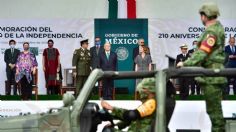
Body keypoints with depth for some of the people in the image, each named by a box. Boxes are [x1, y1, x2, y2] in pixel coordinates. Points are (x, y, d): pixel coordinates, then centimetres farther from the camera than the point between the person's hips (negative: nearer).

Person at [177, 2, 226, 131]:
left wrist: (186, 64, -21)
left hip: (211, 76, -10)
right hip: (213, 75, 10)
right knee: (214, 108, 17)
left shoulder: (211, 31, -17)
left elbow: (202, 53, -23)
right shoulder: (217, 27, 14)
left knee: (214, 109, -6)